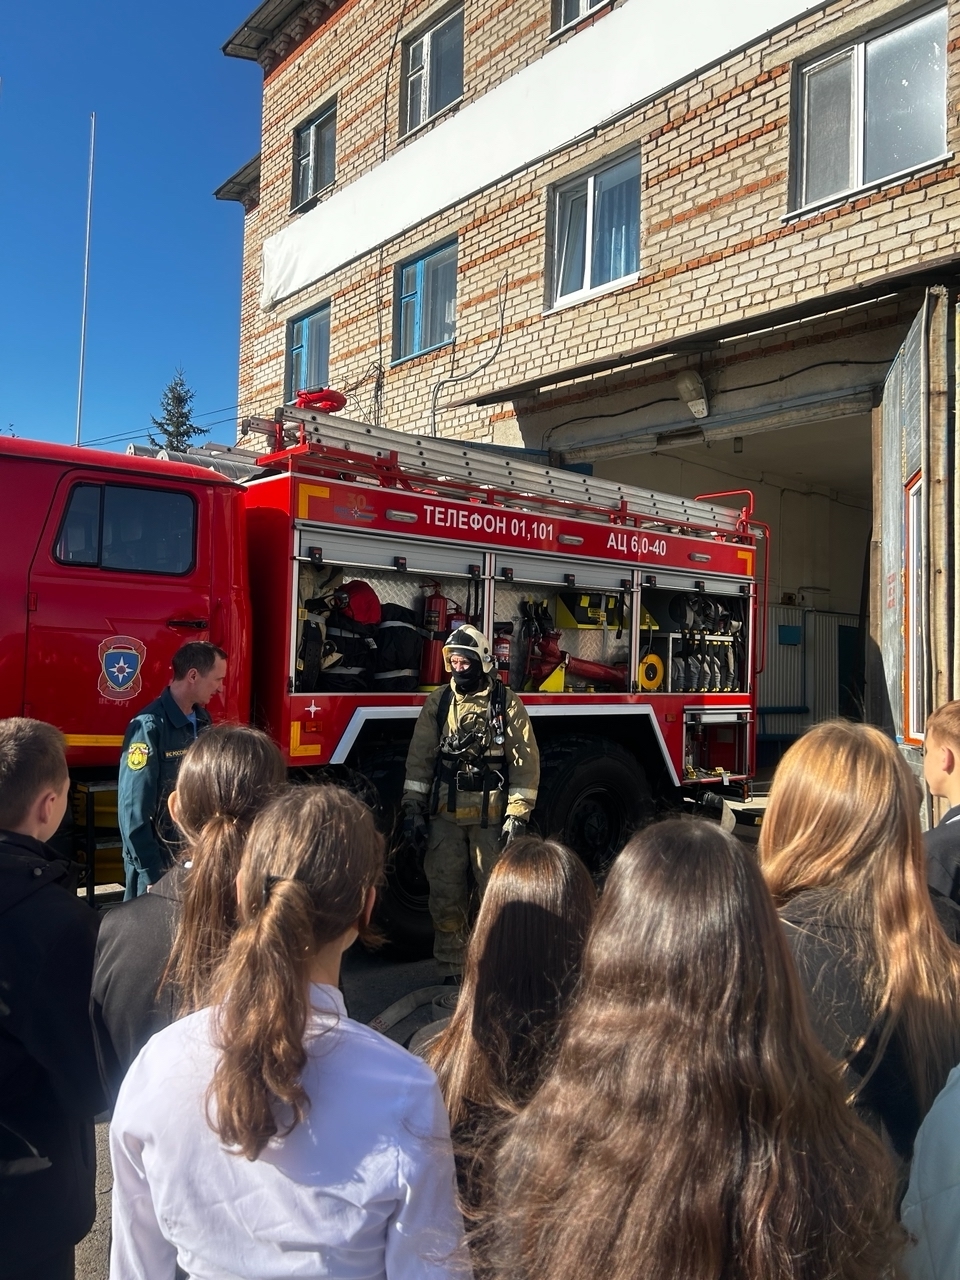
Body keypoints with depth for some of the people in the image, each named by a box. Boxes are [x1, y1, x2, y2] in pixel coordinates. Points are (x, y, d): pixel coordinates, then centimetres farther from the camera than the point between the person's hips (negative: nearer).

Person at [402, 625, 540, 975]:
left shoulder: (506, 703, -4)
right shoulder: (438, 701, 5)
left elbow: (526, 762, -5)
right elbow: (420, 756, 6)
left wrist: (518, 815, -11)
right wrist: (413, 807, 0)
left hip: (490, 817, -3)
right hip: (444, 815, 3)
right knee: (446, 894, 9)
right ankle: (452, 970, 22)